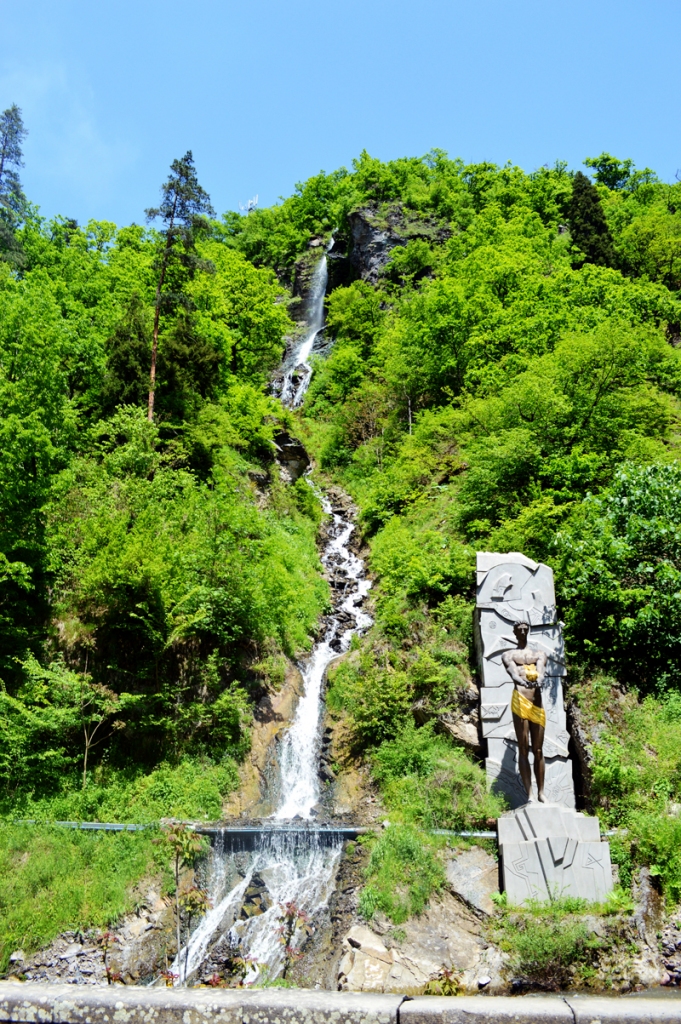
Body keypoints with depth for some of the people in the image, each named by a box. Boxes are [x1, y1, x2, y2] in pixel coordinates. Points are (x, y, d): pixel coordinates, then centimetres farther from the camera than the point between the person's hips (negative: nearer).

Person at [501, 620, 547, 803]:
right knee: (523, 750, -3)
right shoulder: (509, 655, 13)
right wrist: (522, 681, -32)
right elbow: (513, 673, -8)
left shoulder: (539, 654, 18)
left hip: (537, 702, 2)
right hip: (520, 700, -2)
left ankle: (541, 792, 11)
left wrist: (538, 681, -28)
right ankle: (529, 795, -4)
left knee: (538, 750, 5)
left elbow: (541, 672, -4)